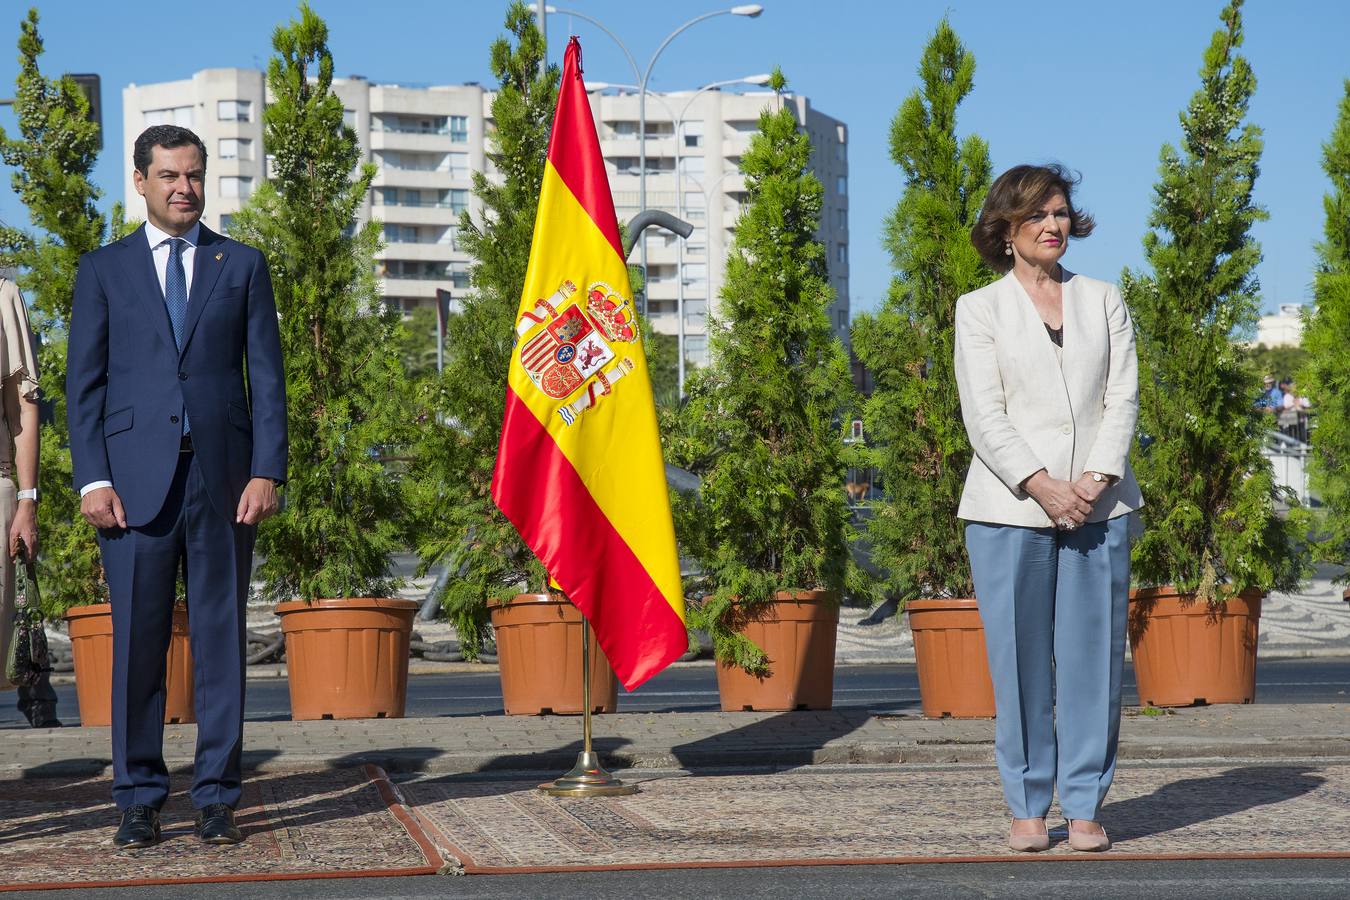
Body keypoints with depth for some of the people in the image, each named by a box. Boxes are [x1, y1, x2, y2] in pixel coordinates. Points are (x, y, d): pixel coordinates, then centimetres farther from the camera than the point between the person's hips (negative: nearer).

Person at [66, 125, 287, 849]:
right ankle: (138, 801, 7)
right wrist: (92, 479, -5)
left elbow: (267, 375, 8)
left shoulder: (242, 266, 12)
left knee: (221, 638, 2)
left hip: (222, 477, 1)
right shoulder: (104, 270, 11)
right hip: (136, 478, -1)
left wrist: (267, 470, -3)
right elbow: (83, 382, 7)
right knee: (137, 640, -1)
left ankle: (216, 798, 7)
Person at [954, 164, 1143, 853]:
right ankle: (1027, 805, 7)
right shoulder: (980, 310, 7)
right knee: (1019, 661, -2)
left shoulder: (1104, 301, 16)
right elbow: (983, 415, -2)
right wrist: (1041, 485, -14)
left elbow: (1122, 396, 7)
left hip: (1098, 507, 2)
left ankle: (1084, 805, 6)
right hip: (1008, 510, -2)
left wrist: (1098, 477, -9)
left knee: (1093, 656, 0)